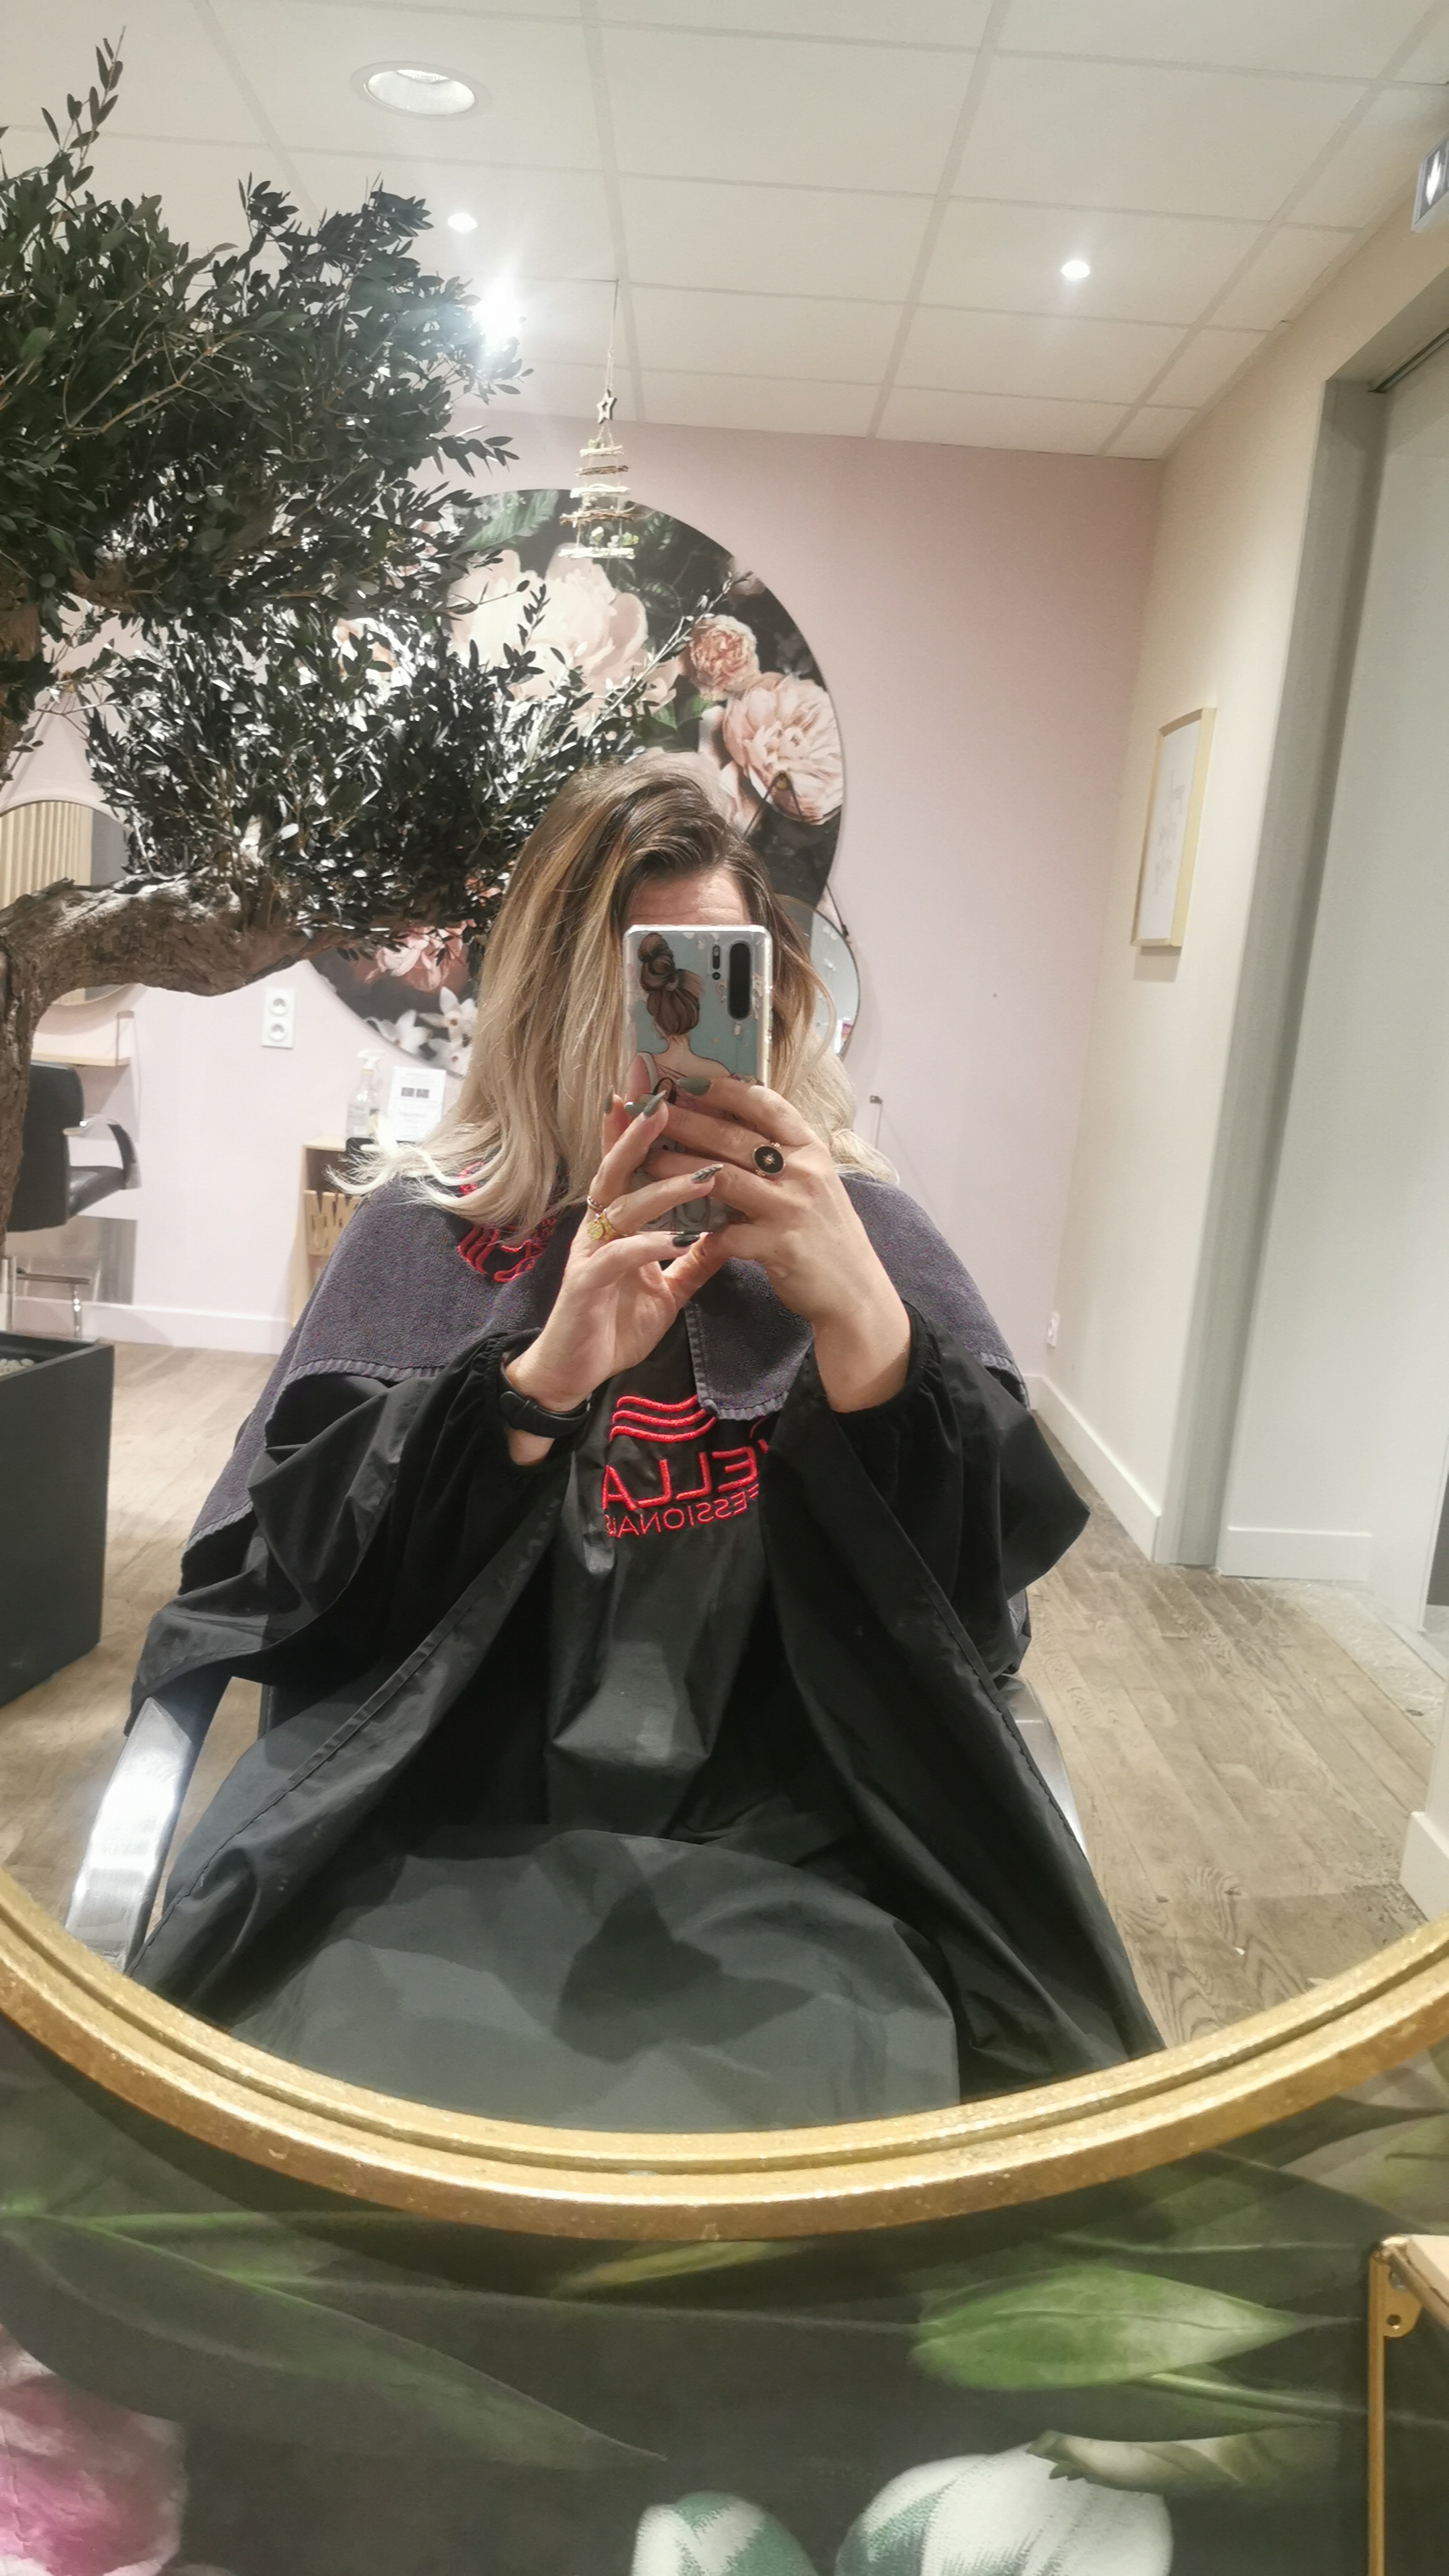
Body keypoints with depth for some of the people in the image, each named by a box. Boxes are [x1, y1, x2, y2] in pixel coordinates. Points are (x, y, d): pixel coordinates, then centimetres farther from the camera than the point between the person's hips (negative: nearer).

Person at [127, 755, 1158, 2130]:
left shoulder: (866, 1234, 7)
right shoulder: (427, 1233, 8)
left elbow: (988, 1587, -4)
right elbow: (299, 1569, -3)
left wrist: (857, 1313, -23)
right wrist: (543, 1374, -20)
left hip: (784, 1865, 1)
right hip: (435, 1854, 1)